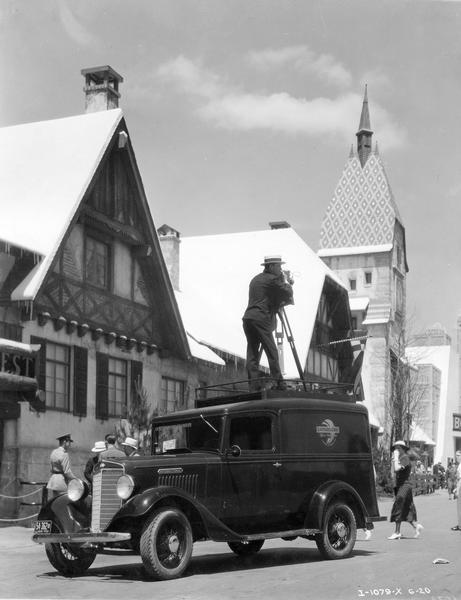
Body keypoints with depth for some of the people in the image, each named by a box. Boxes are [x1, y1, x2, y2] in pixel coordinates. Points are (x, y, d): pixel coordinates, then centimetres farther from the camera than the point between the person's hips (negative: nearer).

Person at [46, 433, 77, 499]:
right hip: (62, 481, -8)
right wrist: (76, 480, -7)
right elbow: (67, 472, -16)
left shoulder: (53, 452, 11)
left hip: (51, 482, 8)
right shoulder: (64, 454, -14)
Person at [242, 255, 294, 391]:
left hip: (248, 318, 7)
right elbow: (288, 293, -4)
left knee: (252, 353, 5)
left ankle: (254, 385, 1)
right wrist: (286, 281, 13)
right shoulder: (272, 279, -2)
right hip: (261, 319, -7)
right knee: (271, 352, -4)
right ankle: (279, 382, -5)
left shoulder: (255, 279, 23)